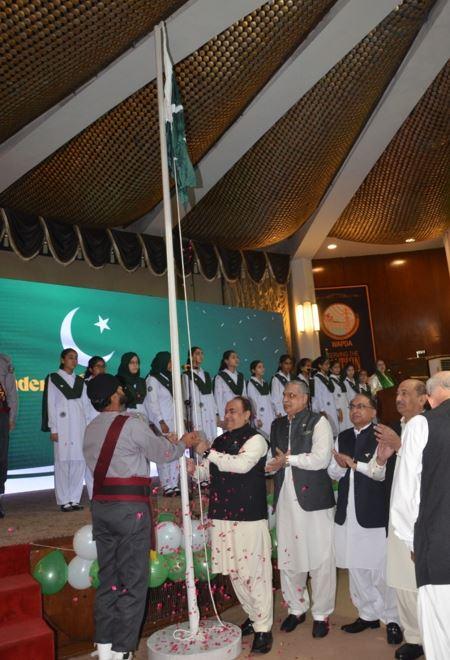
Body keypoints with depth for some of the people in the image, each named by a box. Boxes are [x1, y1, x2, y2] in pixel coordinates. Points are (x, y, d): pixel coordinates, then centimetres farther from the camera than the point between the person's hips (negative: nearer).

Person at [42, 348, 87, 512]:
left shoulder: (80, 381, 15)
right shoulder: (53, 378, 4)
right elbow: (50, 404, -1)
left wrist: (86, 427, 8)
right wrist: (53, 429, -7)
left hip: (79, 425, 4)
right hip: (62, 426, -4)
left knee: (79, 462, 1)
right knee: (63, 462, -4)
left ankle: (75, 499, 10)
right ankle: (64, 501, 4)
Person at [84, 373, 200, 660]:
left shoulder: (91, 429, 10)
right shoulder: (132, 424, -12)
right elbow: (163, 454, -4)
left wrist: (167, 442, 20)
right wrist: (183, 443, 16)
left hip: (101, 505, 7)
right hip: (130, 507, -7)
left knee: (108, 578, 15)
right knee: (132, 581, 3)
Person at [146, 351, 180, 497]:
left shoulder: (170, 379, 17)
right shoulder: (153, 379, -3)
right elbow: (152, 403, -8)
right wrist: (162, 422, -12)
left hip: (174, 421, 6)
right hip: (162, 422, -6)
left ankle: (174, 485, 6)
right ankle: (166, 487, -1)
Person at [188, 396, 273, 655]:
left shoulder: (255, 439, -6)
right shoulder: (220, 441, 13)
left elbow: (242, 464, -22)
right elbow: (209, 472, 18)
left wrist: (208, 452, -17)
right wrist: (195, 469, -4)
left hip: (250, 515, -6)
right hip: (222, 515, 6)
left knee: (254, 571, -1)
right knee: (234, 571, 14)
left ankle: (263, 629, 13)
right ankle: (253, 616, 32)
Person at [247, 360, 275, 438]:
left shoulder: (265, 383, 13)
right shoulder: (251, 384, -6)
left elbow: (270, 400, 16)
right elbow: (252, 402, -9)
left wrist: (274, 415, 10)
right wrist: (257, 419, -12)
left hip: (270, 415, 6)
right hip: (261, 417, -6)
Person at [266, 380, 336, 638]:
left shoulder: (318, 422, -5)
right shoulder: (278, 424, 13)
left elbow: (321, 459, -15)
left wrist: (288, 459, -13)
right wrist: (274, 464, -1)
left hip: (313, 498, -5)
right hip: (285, 500, 5)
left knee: (320, 559, 5)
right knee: (288, 558, 12)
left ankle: (322, 614, 23)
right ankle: (296, 608, 31)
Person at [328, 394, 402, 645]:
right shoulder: (343, 437, 12)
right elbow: (333, 473, 14)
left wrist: (354, 463, -18)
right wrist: (340, 466, -7)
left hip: (375, 512, -6)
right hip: (348, 511, 6)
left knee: (380, 569, 1)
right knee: (356, 567, 15)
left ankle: (392, 619, 20)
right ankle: (368, 614, 31)